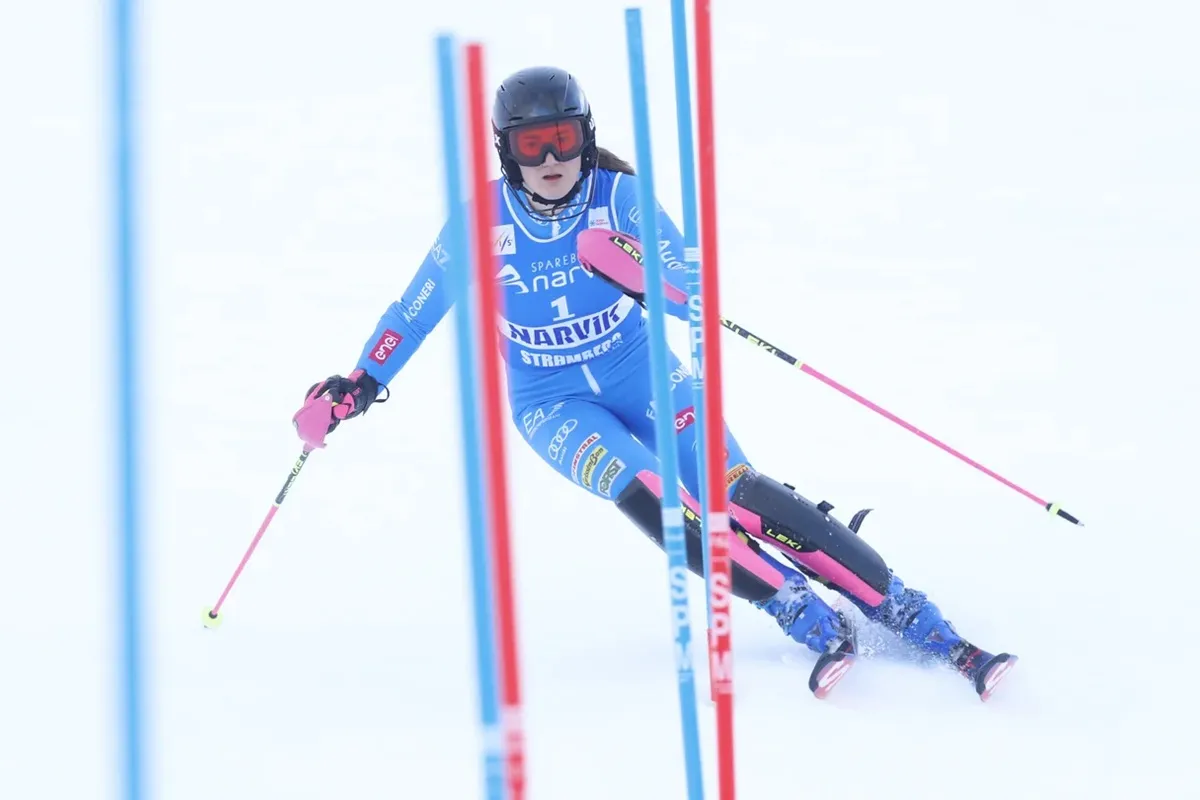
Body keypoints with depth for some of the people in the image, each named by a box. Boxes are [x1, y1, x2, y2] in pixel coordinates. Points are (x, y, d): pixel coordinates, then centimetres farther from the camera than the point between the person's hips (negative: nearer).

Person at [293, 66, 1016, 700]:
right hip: (554, 405, 0)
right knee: (648, 496, -29)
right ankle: (812, 622, -29)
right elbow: (418, 305, 2)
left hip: (642, 376, 0)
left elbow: (696, 291, -22)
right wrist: (361, 383, 4)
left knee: (736, 494, -21)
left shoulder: (619, 196, -15)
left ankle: (919, 624, -21)